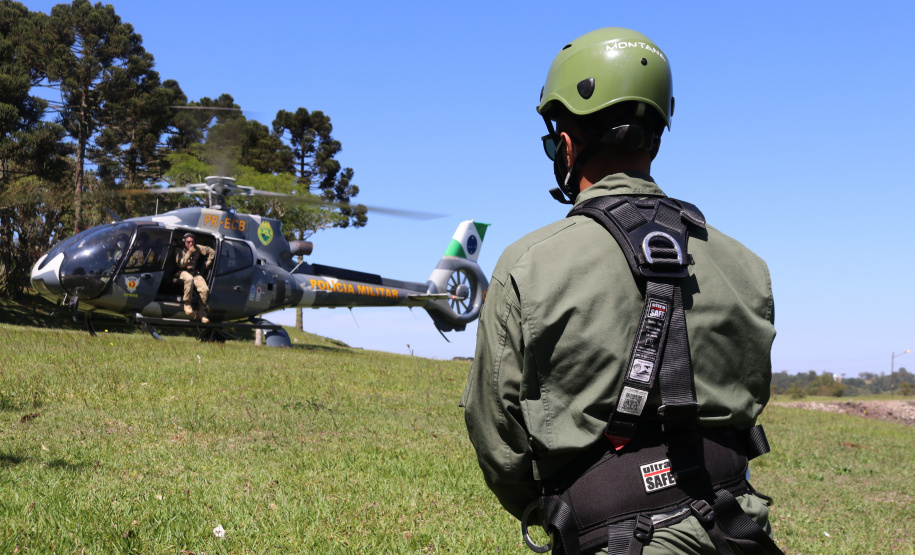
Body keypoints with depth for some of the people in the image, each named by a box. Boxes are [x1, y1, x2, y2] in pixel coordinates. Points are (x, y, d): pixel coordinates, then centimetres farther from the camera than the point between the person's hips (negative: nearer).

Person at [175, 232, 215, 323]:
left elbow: (212, 252, 19)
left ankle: (202, 312, -10)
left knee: (205, 289, -23)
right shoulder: (180, 251, 1)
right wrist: (189, 253, -16)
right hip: (183, 272, -4)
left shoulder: (197, 248, 9)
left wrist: (208, 263, 14)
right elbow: (180, 264, -13)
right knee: (189, 279, -43)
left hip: (195, 273, 4)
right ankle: (187, 305, -34)